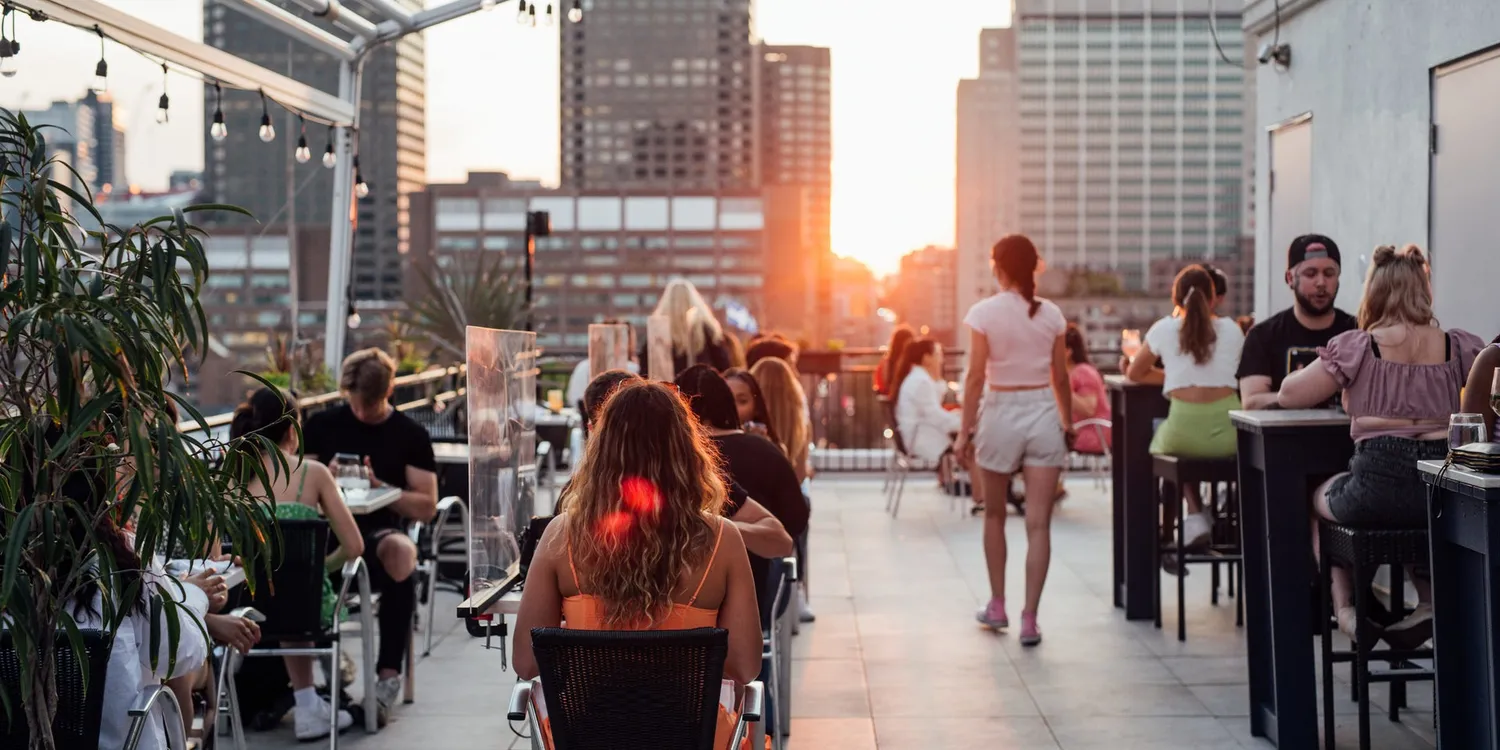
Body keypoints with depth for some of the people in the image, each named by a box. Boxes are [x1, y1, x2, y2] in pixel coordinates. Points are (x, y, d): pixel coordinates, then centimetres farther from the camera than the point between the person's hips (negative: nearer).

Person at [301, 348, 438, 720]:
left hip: (380, 532, -1)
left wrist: (379, 488, -12)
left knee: (400, 551, -38)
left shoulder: (410, 435, 9)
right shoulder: (322, 425, 13)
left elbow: (427, 506, 3)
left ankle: (388, 675, -33)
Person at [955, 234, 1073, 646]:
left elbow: (975, 377, -9)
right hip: (1043, 414, 1)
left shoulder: (984, 312, -6)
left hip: (1001, 414, -1)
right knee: (1038, 523, 0)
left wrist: (966, 431, -4)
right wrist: (1068, 423, 19)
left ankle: (997, 606, 26)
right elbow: (1061, 378, 6)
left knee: (994, 515, 19)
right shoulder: (1051, 314, 2)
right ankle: (1029, 619, -4)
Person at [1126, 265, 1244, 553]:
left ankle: (1195, 515, 16)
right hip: (1228, 433, 3)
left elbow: (1135, 374, 21)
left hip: (1184, 429, -2)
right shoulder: (1231, 330, 14)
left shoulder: (1164, 329, 9)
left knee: (1161, 440, 33)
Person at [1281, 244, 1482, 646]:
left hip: (1377, 488, -3)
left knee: (1319, 497, 31)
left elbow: (1288, 396, 8)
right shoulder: (1462, 348, 5)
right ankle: (1430, 602, 22)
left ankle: (1345, 605, 22)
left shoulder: (1354, 347, -2)